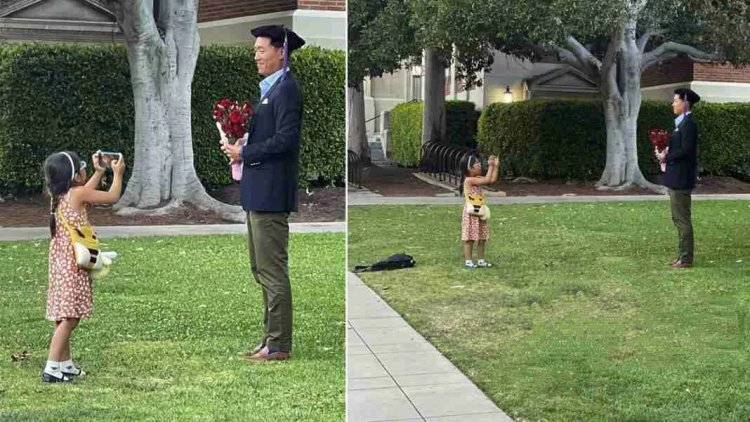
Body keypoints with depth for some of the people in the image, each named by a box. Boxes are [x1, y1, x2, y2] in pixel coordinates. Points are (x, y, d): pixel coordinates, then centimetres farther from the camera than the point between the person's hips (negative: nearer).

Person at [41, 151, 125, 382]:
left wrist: (99, 172, 34)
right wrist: (117, 173, 13)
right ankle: (52, 368, -10)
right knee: (69, 318, -8)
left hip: (62, 262, 9)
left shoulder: (59, 195, 10)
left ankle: (65, 364, 21)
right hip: (72, 264, -9)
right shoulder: (77, 193, -12)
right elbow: (112, 197, -3)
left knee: (65, 317, 14)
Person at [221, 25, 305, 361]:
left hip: (271, 194, -11)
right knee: (263, 270, 16)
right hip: (259, 192, 11)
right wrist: (241, 148, 4)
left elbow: (284, 140, -21)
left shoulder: (287, 89, -13)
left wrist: (244, 153, -13)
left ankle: (278, 346, 4)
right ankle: (271, 337, 26)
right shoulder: (271, 88, 18)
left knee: (273, 271, -4)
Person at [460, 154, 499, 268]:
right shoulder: (469, 180, -18)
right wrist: (490, 166, -17)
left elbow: (493, 179, 9)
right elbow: (487, 180, -24)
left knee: (482, 238, 11)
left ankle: (481, 260, 19)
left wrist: (496, 166, 3)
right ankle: (468, 261, 4)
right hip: (471, 213, -9)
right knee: (470, 238, -2)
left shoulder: (477, 179, 9)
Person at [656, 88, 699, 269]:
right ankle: (682, 255, 23)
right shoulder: (682, 122, 14)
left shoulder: (688, 124, -17)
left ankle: (686, 259, 2)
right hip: (676, 178, 10)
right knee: (679, 219, 16)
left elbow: (686, 151, -22)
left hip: (681, 179, -10)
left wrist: (666, 157, -12)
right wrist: (667, 151, 2)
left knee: (682, 219, -4)